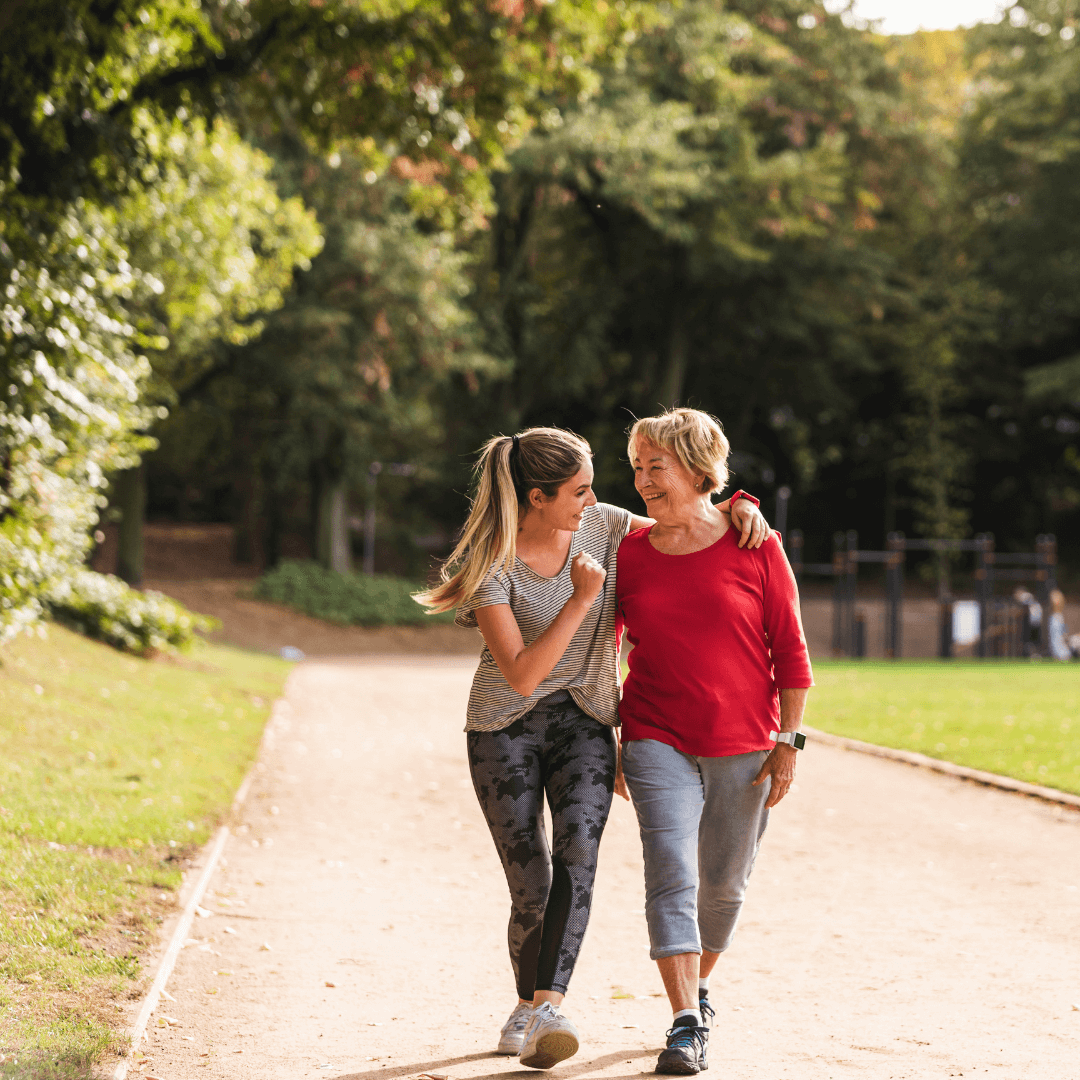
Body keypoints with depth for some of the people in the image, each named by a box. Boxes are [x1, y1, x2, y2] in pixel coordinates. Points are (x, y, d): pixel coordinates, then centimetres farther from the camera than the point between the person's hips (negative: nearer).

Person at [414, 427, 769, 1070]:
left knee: (577, 851, -24)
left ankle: (547, 1008, -33)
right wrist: (581, 599, -24)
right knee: (531, 887, -5)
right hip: (507, 727, -2)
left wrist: (738, 506, -9)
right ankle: (529, 1003, 22)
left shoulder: (600, 525, -2)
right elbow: (521, 675, -22)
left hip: (584, 721, 3)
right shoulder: (494, 564, -15)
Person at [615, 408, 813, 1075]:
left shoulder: (755, 548, -4)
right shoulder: (629, 554, 2)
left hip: (745, 745, 0)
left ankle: (700, 989, 36)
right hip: (659, 741, 0)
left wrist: (788, 741, -5)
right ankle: (685, 1024, -15)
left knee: (724, 884, 11)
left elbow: (791, 651, -1)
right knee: (672, 877, -14)